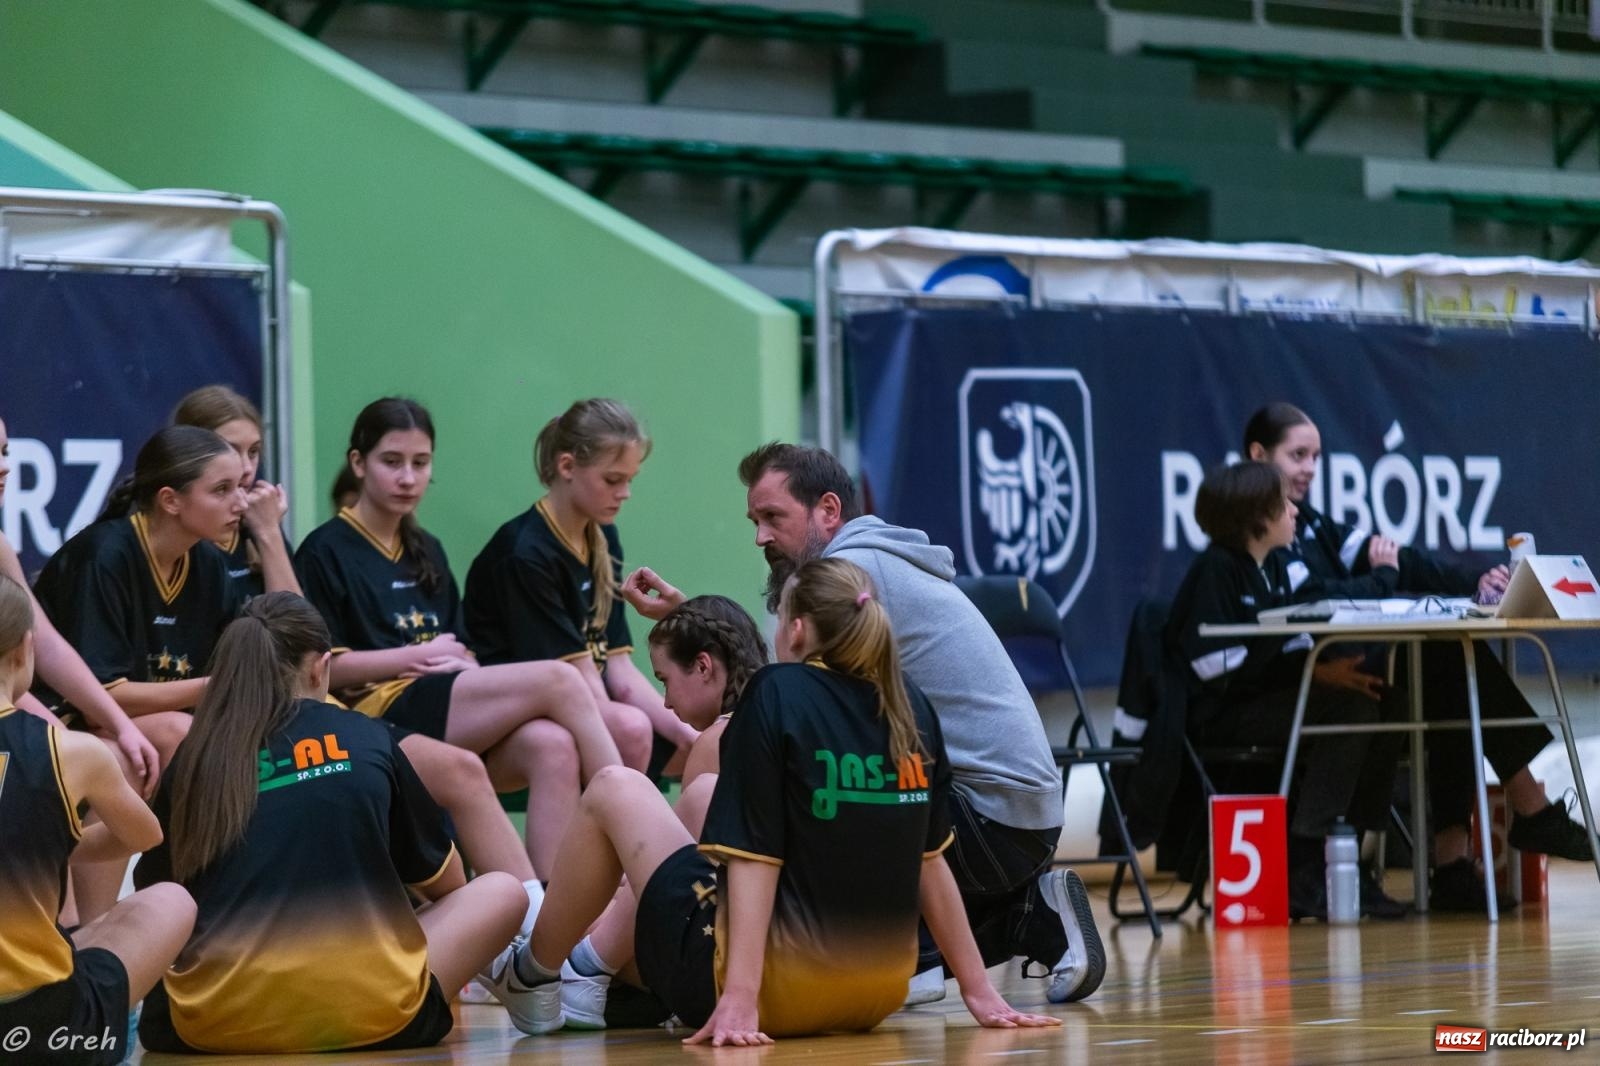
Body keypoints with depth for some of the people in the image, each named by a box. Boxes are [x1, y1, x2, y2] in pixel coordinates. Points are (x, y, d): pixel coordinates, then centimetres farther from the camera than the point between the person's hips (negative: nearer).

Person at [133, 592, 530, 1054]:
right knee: (503, 892, 21)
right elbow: (445, 884, 21)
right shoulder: (368, 741, 7)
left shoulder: (194, 758, 7)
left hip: (215, 1022, 1)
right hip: (370, 1017, -1)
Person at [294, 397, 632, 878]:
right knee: (558, 681, -23)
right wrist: (420, 657, -3)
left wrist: (461, 664, -3)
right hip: (382, 714, -6)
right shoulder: (326, 552, 3)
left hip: (454, 719, 6)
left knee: (553, 746, -28)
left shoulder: (427, 554, 25)